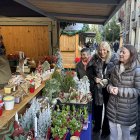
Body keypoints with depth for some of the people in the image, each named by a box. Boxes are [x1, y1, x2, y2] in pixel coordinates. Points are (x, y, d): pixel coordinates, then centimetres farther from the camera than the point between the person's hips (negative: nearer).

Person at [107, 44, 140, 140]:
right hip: (113, 104, 5)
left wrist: (120, 91, -25)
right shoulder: (116, 67, 3)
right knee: (112, 126, 19)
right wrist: (110, 87, -12)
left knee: (125, 129, 17)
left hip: (127, 107, -5)